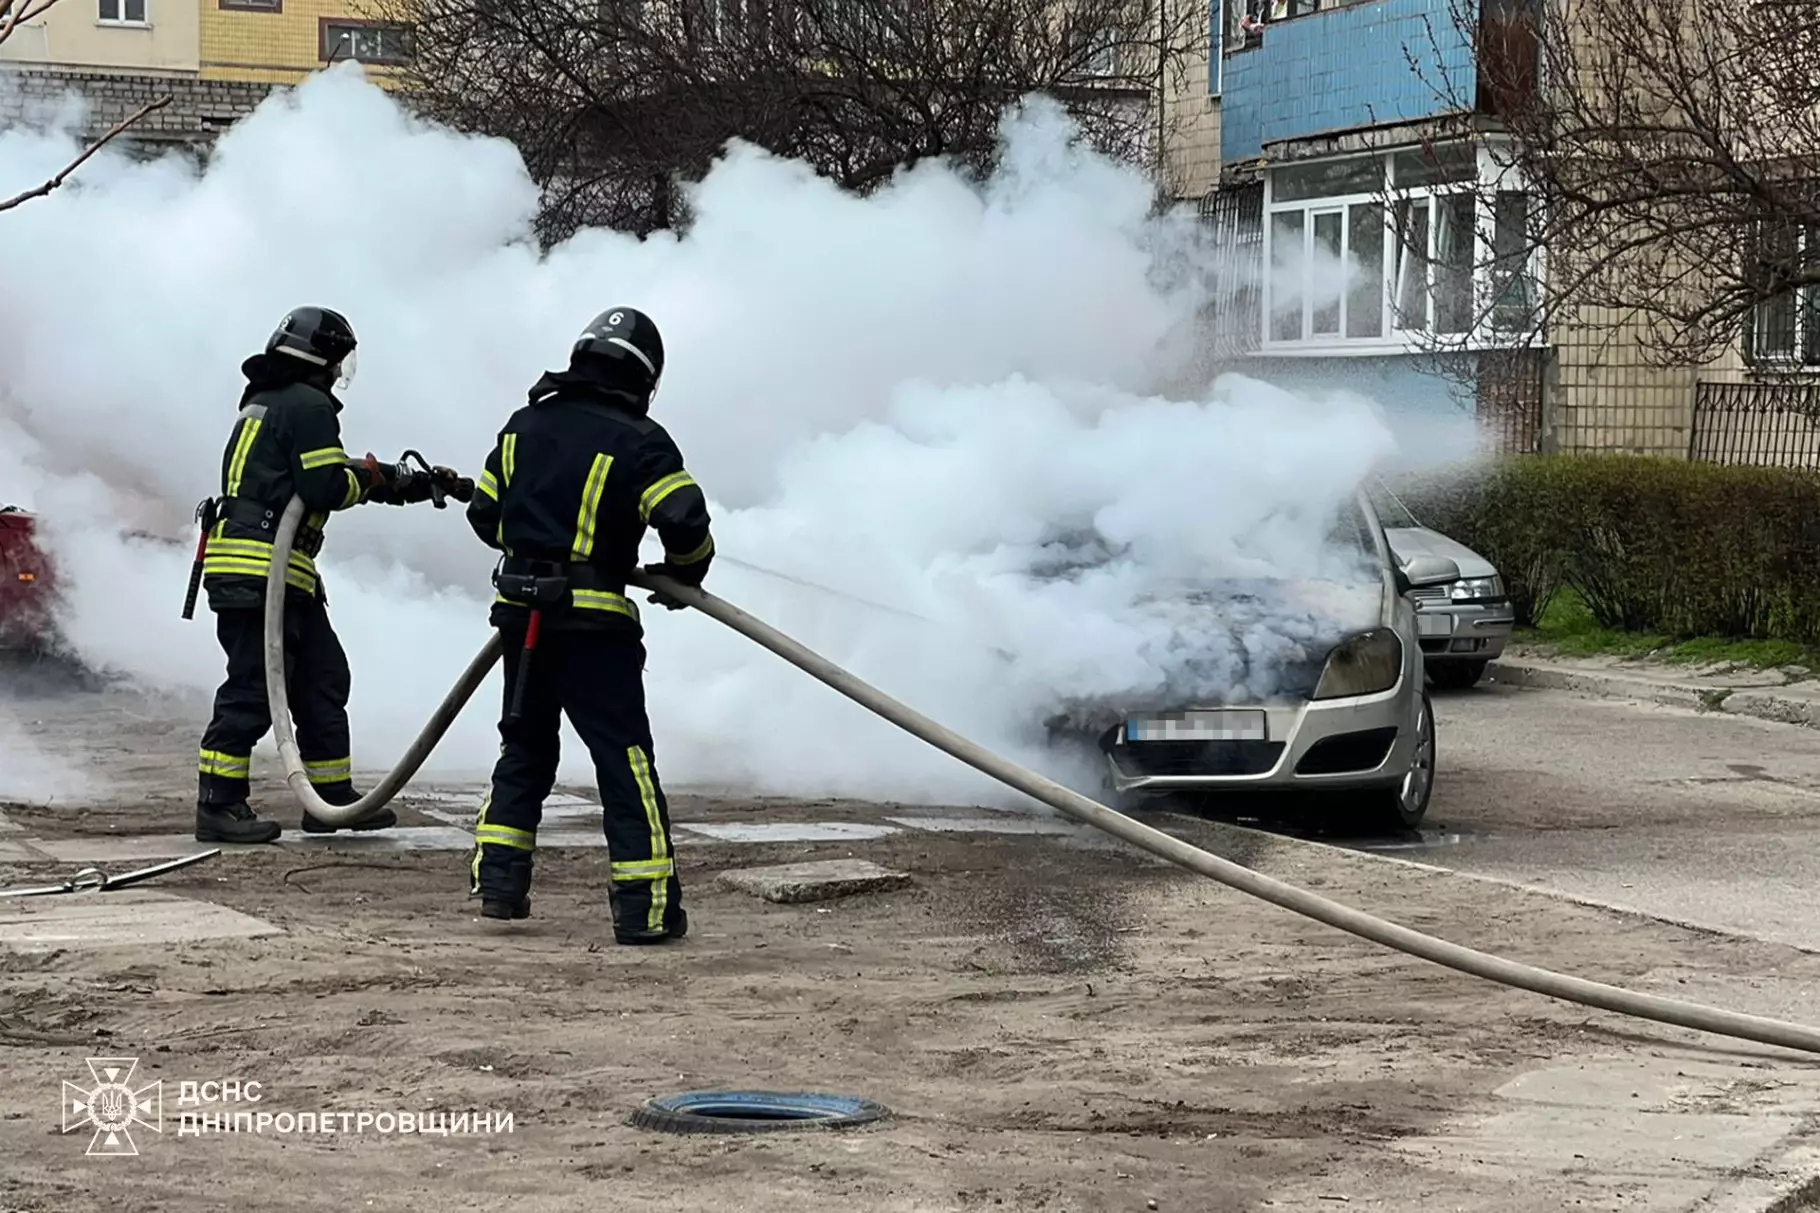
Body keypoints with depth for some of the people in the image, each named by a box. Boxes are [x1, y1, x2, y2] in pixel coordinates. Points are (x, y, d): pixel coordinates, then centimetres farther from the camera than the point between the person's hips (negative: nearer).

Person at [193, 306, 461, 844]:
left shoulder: (265, 402, 24)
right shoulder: (309, 406, -9)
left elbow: (320, 474, 28)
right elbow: (327, 487, -18)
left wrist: (419, 483, 29)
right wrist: (370, 477, 4)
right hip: (262, 571, -11)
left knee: (323, 678, 14)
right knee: (253, 689, -9)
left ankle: (331, 797, 19)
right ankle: (218, 806, -8)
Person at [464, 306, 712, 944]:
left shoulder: (525, 424, 10)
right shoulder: (639, 441, -9)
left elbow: (484, 513, 16)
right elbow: (685, 521, -17)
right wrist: (684, 574, 3)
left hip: (522, 619, 6)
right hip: (593, 625, -6)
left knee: (525, 748, 19)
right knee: (625, 759, -2)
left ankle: (499, 883, 15)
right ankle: (644, 904, -5)